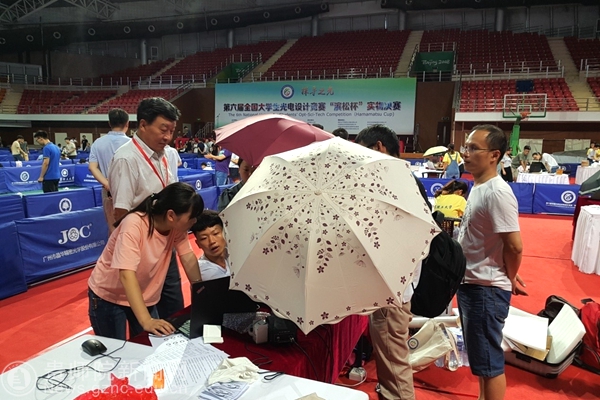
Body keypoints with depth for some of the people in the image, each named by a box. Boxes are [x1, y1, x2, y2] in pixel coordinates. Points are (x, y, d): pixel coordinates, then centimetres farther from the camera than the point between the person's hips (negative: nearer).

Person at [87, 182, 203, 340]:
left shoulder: (177, 226, -15)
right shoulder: (134, 225, -33)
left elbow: (188, 258, -11)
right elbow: (127, 275, -40)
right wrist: (146, 321, -47)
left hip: (145, 298, 5)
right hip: (108, 297, -5)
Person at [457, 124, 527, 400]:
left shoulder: (497, 192, -22)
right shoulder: (478, 187, 7)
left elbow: (514, 246, -22)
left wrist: (510, 279, -6)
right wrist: (509, 276, 13)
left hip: (486, 289, -9)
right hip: (471, 284, 10)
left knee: (489, 360, 5)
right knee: (480, 356, 24)